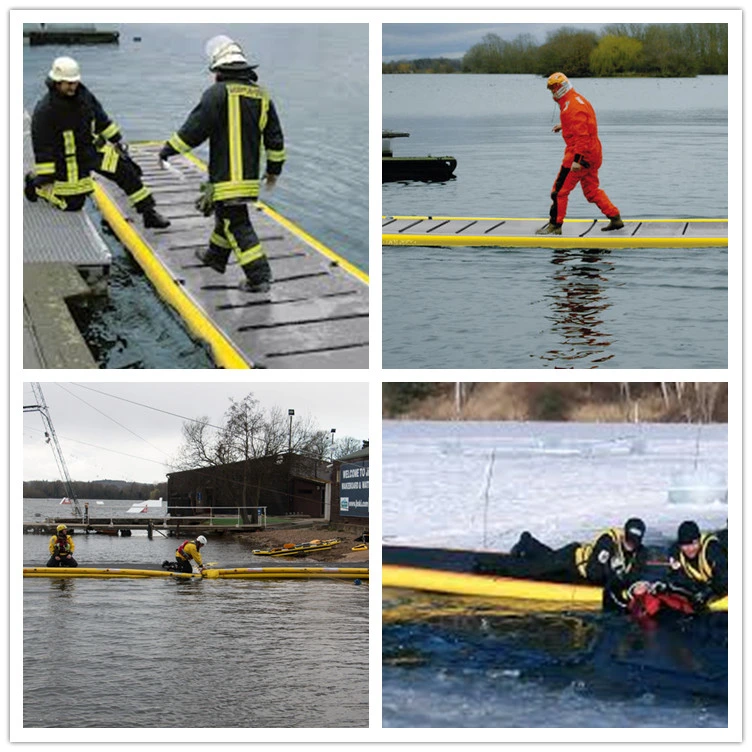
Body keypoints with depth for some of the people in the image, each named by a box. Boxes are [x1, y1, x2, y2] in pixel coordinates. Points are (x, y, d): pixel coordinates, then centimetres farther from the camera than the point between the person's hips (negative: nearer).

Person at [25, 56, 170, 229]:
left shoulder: (84, 95, -7)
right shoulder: (44, 110, -24)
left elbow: (101, 118, 11)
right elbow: (42, 146, -20)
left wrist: (117, 139, 14)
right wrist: (43, 176, -18)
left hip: (92, 148, 5)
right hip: (68, 159, -5)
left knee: (125, 169, -12)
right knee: (73, 204, 5)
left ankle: (149, 213, -6)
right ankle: (34, 183, 29)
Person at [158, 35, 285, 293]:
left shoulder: (217, 93, -13)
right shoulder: (261, 95, 8)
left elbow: (193, 130, -13)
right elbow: (275, 139, 13)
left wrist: (168, 150, 0)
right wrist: (274, 169, 25)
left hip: (226, 176, -7)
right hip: (250, 175, 7)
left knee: (237, 225, -4)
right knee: (226, 213, 26)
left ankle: (259, 276, -10)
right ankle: (215, 257, 43)